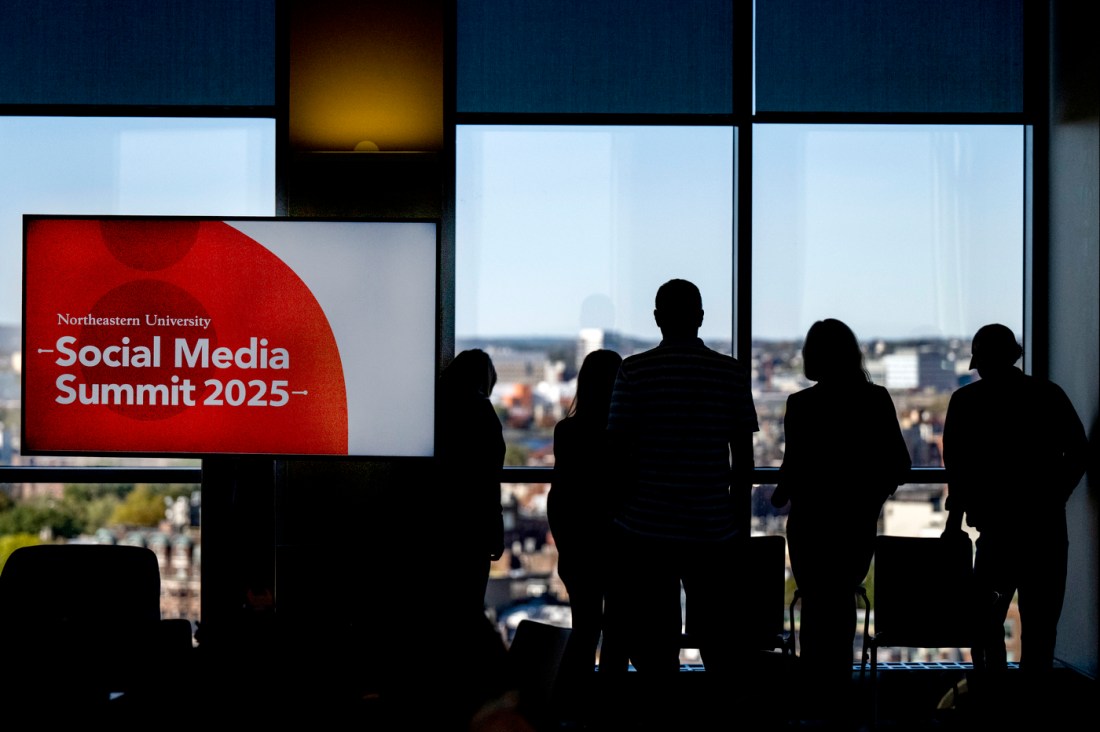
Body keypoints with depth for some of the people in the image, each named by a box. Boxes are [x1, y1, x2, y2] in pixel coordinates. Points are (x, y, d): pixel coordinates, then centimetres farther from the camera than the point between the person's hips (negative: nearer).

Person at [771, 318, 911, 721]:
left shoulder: (802, 404, -14)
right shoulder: (877, 400, -4)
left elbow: (794, 468, -15)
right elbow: (899, 464, -2)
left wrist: (779, 496, 6)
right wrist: (869, 498, 14)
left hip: (813, 521, -3)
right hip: (859, 521, 3)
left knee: (816, 602, 10)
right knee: (842, 599, 20)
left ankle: (819, 692, 13)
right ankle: (838, 685, 29)